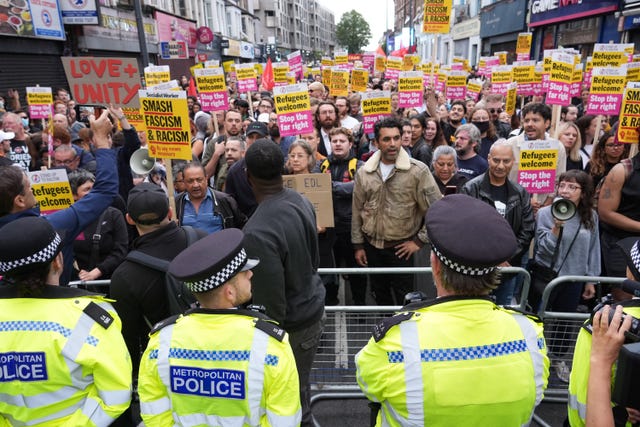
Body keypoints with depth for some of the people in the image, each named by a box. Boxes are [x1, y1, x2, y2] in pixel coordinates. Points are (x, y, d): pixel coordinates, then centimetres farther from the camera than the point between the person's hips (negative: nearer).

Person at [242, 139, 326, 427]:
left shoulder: (258, 232, -30)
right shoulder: (302, 202, -5)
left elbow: (270, 301, -24)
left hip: (292, 325, -7)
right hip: (314, 307, 8)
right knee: (300, 391, 25)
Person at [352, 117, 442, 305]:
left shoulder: (418, 171, -11)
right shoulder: (363, 173, 0)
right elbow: (357, 212, 6)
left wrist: (420, 240, -8)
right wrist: (358, 245, 6)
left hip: (401, 248, -3)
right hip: (372, 246, 4)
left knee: (404, 300, 8)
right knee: (380, 296, 19)